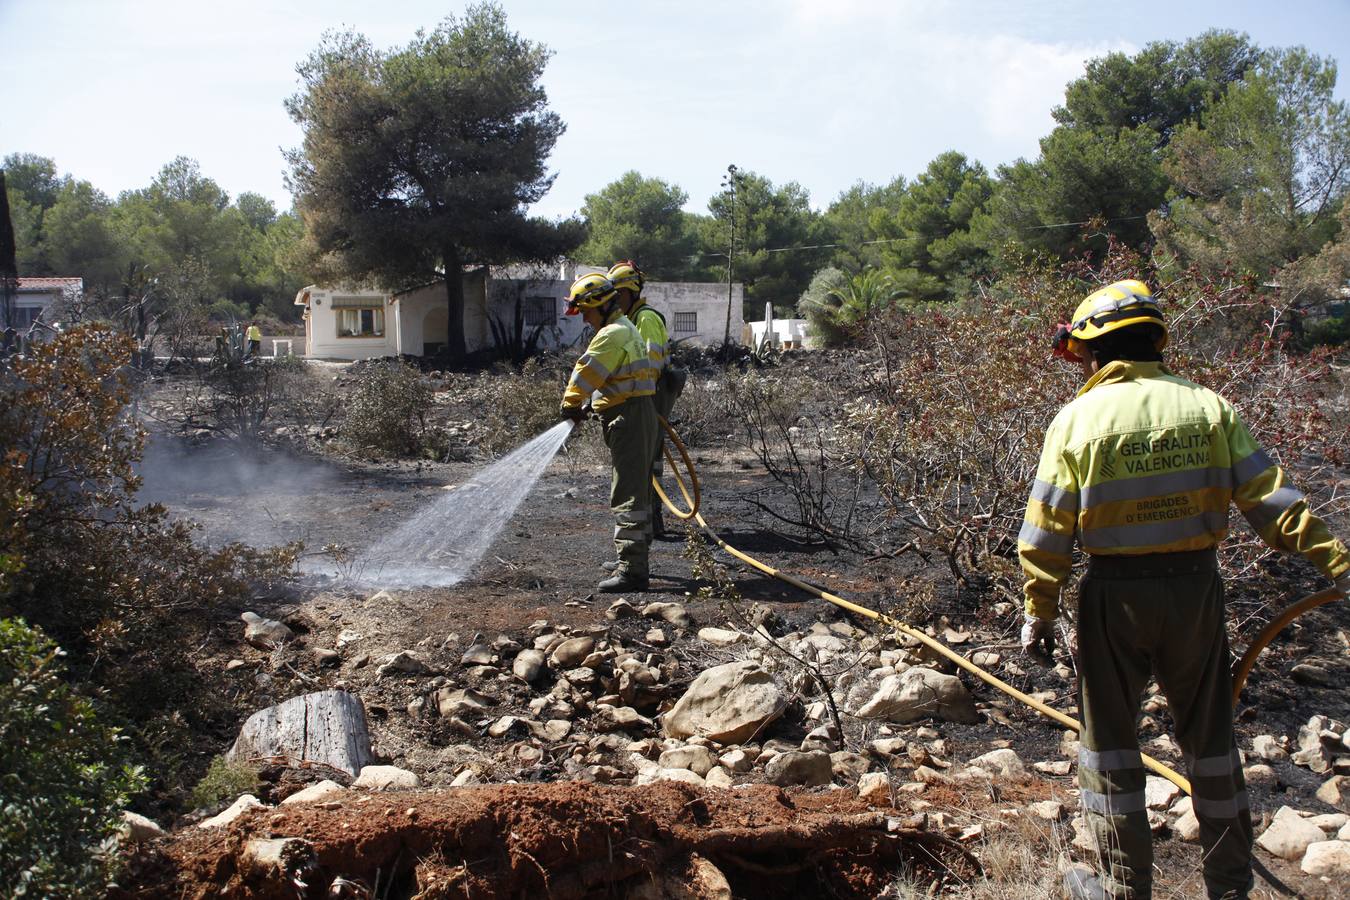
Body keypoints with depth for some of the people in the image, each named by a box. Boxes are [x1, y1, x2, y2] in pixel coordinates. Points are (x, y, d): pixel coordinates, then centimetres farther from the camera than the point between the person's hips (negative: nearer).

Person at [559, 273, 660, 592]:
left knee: (627, 495, -11)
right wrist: (586, 404, 11)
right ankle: (633, 559, 30)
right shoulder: (625, 329, 19)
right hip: (636, 417, 11)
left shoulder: (612, 334, -16)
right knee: (636, 491, 19)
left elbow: (585, 374, -15)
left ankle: (632, 569, -12)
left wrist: (571, 406, 0)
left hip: (629, 419, -11)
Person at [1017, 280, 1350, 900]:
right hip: (1196, 591, 3)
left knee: (1110, 739, 11)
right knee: (1208, 737, 16)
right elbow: (1269, 498, -4)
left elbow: (1047, 531, -7)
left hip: (1115, 597, -3)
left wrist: (1040, 612, 2)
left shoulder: (1078, 418, -7)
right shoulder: (1207, 406, 0)